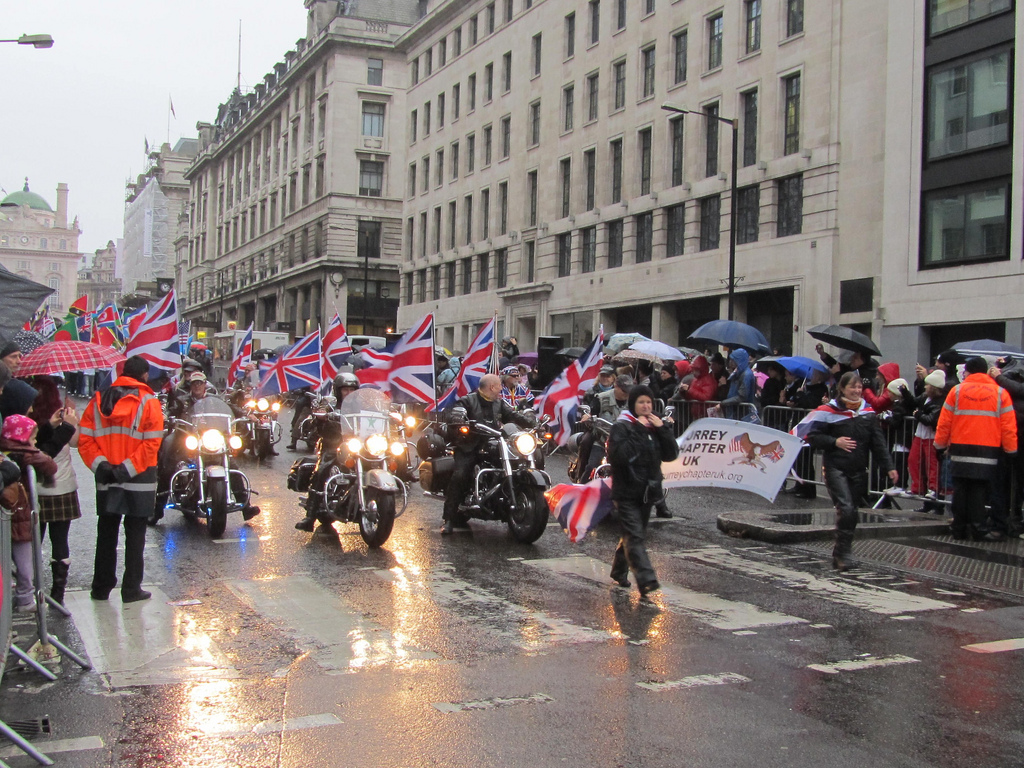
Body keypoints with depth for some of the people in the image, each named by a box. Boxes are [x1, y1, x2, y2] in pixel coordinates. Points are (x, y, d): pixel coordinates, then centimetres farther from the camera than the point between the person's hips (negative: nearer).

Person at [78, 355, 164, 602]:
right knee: (135, 535, 5)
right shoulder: (148, 402, -7)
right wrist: (128, 469, -15)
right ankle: (132, 589, 8)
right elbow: (151, 443, -16)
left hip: (107, 480, 4)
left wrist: (100, 464, -9)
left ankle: (101, 587, 21)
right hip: (140, 480, -4)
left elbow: (85, 440, -3)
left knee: (106, 533, 15)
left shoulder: (98, 401, 5)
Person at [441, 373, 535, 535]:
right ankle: (448, 519, -18)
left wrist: (534, 423, -1)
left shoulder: (498, 403, 19)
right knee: (459, 476, -24)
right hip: (469, 448, -5)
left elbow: (513, 415, 14)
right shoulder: (467, 401, -1)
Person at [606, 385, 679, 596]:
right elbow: (617, 455, -23)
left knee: (632, 534, 15)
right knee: (635, 536, -15)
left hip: (648, 491, 6)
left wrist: (662, 429, -9)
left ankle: (619, 572, 30)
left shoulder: (656, 426, 10)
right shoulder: (621, 427, -7)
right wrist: (638, 431, -21)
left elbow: (671, 454, 2)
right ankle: (646, 579, -23)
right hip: (626, 492, -6)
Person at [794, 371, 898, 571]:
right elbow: (812, 437, -3)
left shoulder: (868, 412, 9)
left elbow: (878, 442, 8)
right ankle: (842, 555, -6)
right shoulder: (829, 411, -4)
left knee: (852, 513, 6)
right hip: (835, 469, -4)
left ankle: (840, 555, 19)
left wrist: (889, 467, 0)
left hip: (858, 471, 5)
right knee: (846, 509, -17)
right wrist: (835, 442, -16)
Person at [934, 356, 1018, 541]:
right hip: (988, 451, -1)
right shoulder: (1000, 393, 2)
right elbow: (1008, 425, 0)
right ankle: (979, 529, 1)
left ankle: (960, 529, 13)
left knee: (960, 489, 8)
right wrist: (1010, 449, 7)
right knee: (979, 491, 2)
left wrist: (940, 443, 11)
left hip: (960, 449, 1)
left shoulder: (957, 390, 2)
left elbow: (944, 422, 2)